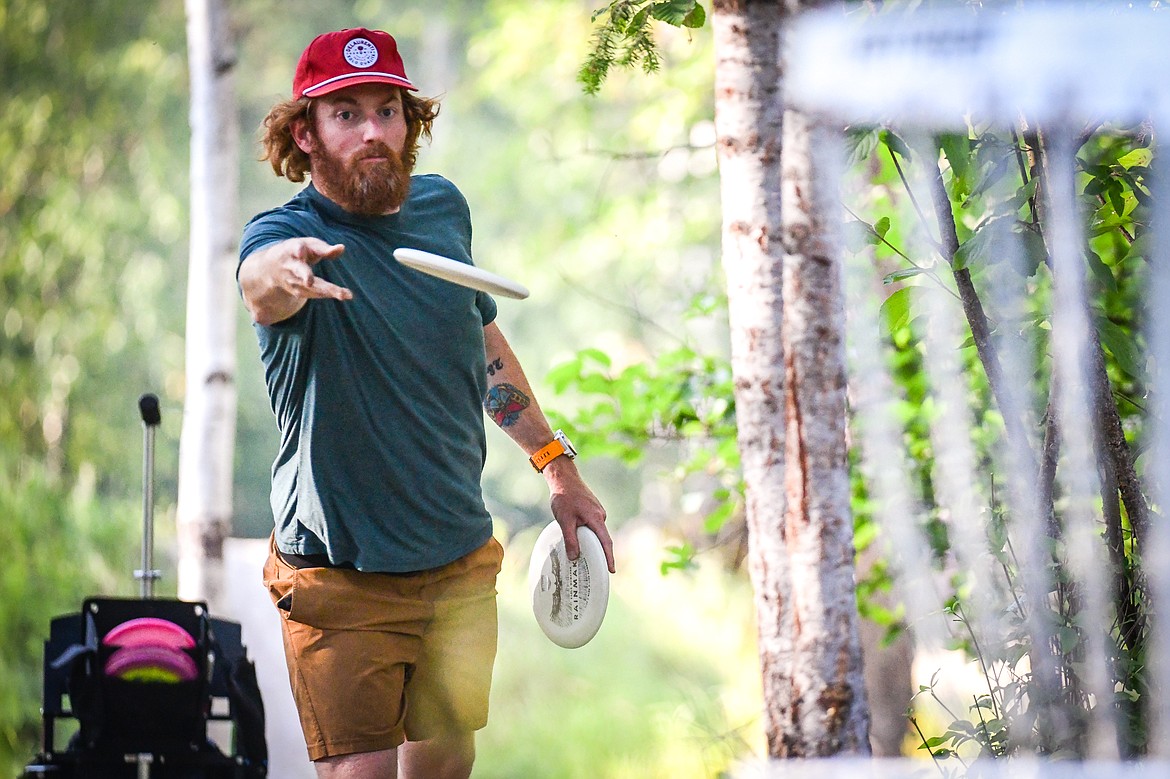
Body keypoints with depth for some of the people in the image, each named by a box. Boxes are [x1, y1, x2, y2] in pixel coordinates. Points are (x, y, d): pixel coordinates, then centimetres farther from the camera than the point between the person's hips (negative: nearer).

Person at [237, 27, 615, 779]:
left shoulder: (442, 207, 3)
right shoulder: (288, 232, -16)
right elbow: (261, 280, -42)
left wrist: (559, 467, 20)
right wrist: (284, 274, -66)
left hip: (462, 564, 5)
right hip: (343, 577, -5)